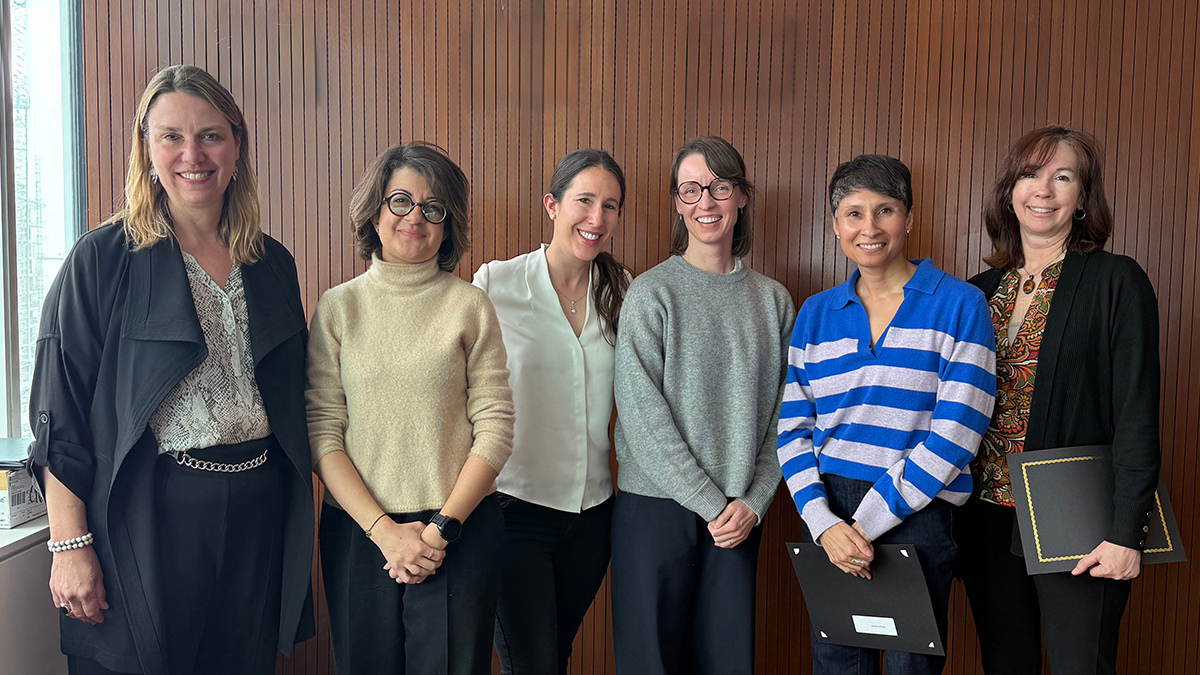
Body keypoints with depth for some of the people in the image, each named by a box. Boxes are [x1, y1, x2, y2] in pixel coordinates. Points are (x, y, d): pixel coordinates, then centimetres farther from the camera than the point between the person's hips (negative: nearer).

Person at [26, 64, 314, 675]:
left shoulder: (271, 264, 8)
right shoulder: (103, 260, -5)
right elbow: (60, 414, -6)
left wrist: (298, 521, 10)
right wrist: (70, 545, -11)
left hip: (257, 513, 4)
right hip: (148, 515, -4)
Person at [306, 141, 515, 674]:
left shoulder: (470, 305, 1)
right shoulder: (338, 307, 3)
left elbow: (495, 429, -2)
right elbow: (321, 433, -2)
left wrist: (442, 527, -9)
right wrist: (384, 529, -10)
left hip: (459, 533, -1)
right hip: (358, 530, 1)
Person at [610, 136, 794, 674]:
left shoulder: (773, 301, 7)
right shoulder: (651, 292, -4)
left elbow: (781, 419, 8)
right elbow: (642, 417, -10)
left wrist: (754, 501, -3)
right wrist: (710, 503, -10)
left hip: (740, 515, 3)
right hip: (656, 506, -3)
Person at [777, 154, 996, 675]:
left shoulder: (959, 305, -3)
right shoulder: (815, 314, 8)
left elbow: (953, 436, -10)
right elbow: (793, 429, 6)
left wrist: (866, 523, -13)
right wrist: (824, 523, -9)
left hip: (918, 516, -3)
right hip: (828, 516, 3)